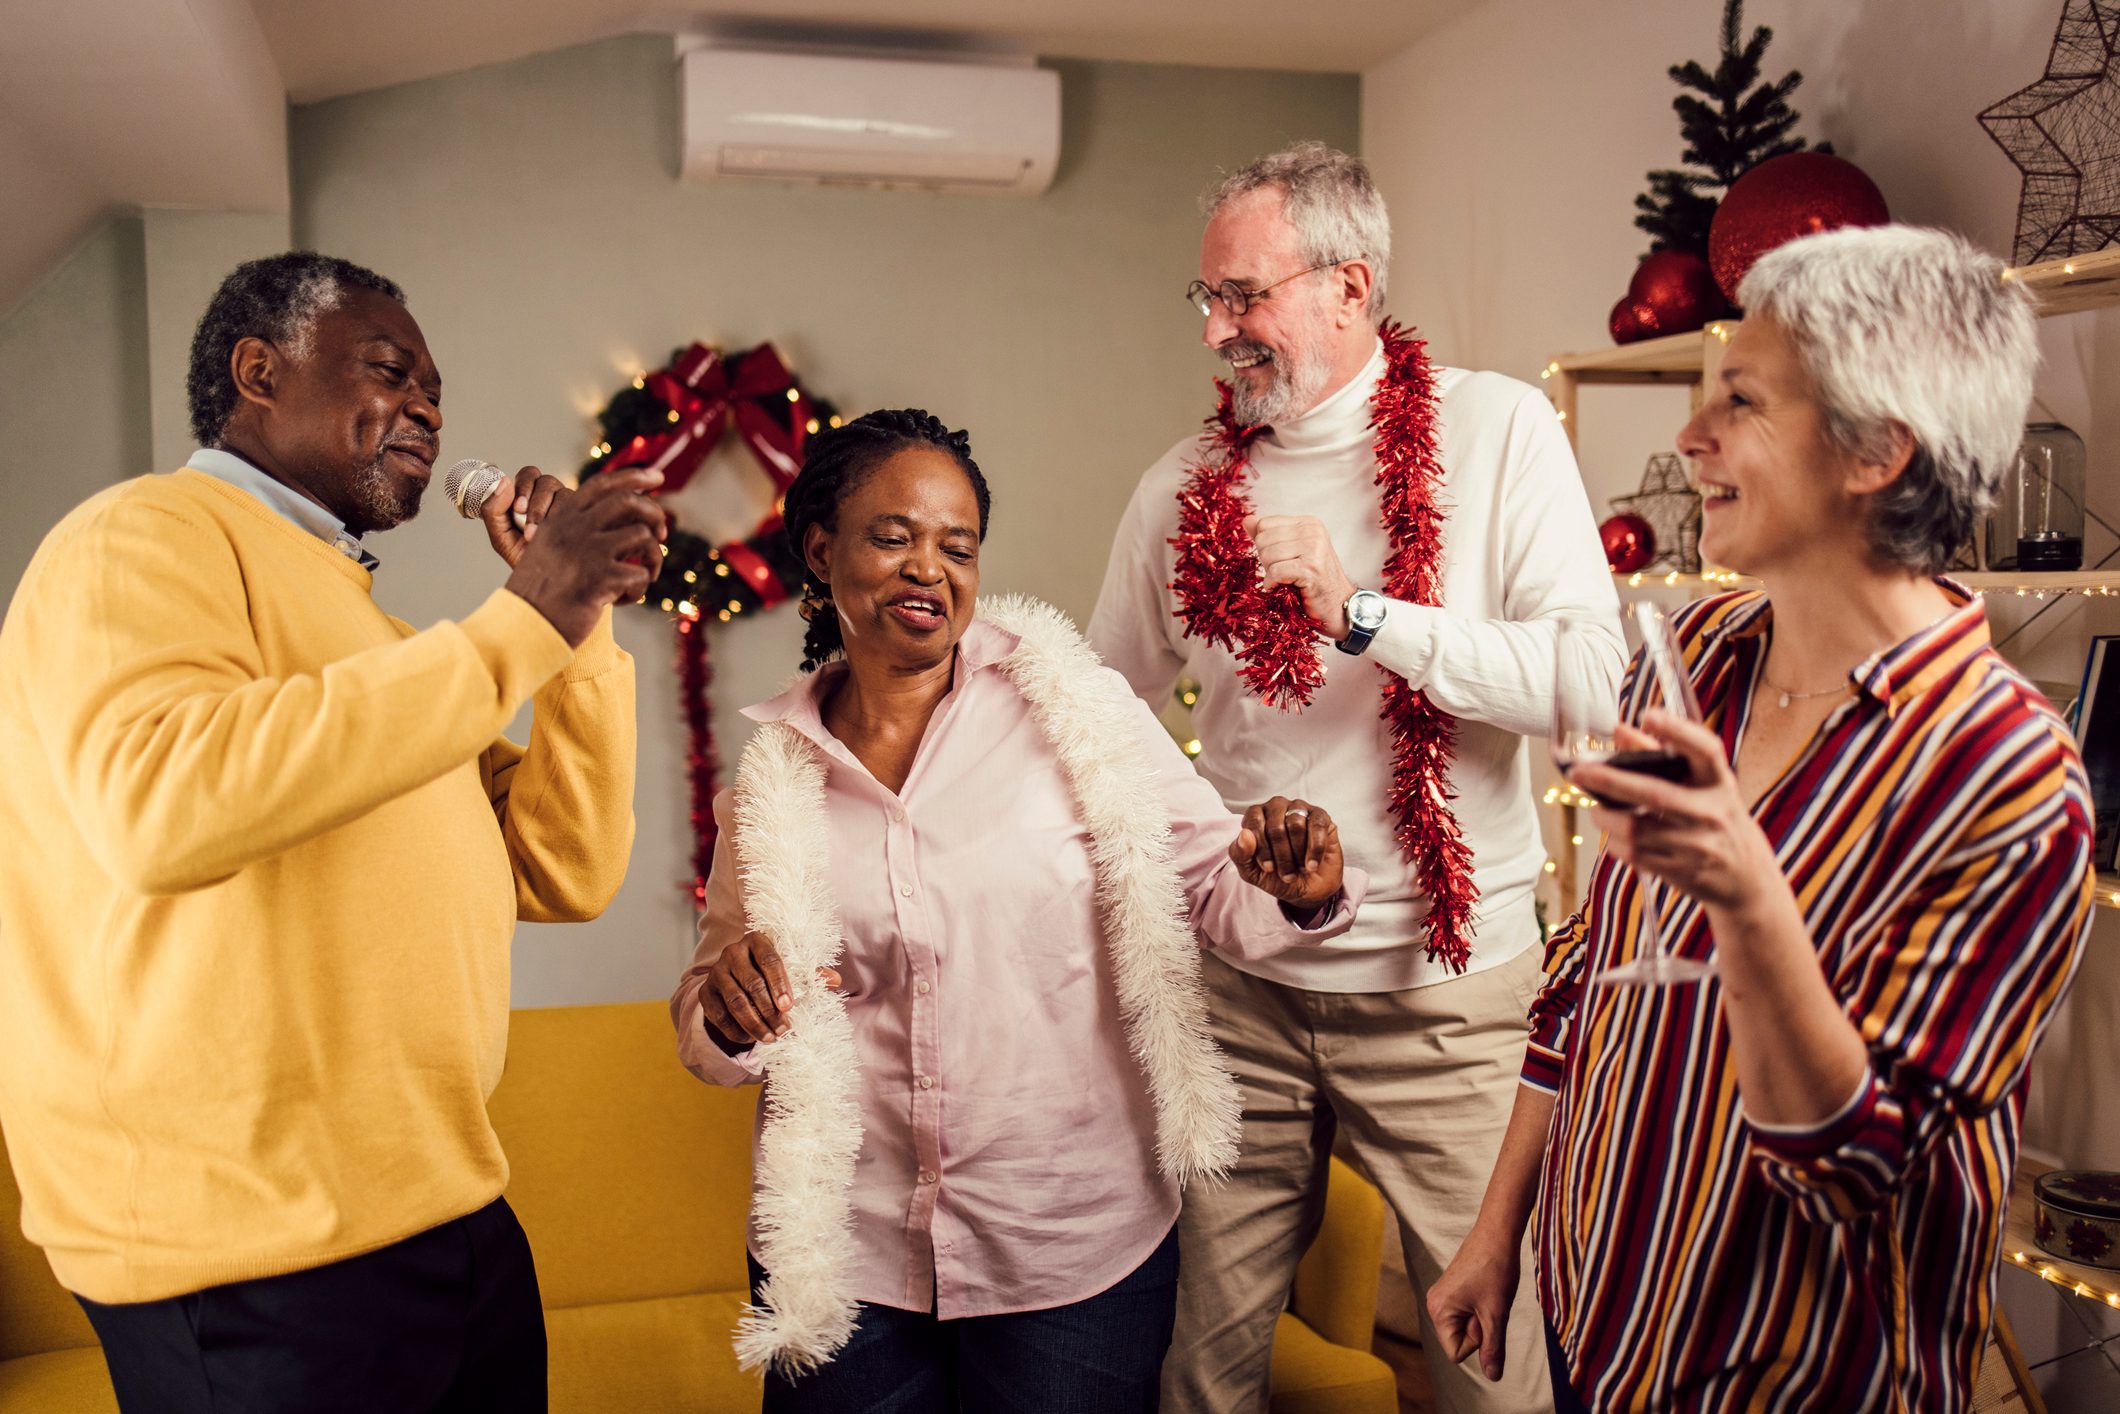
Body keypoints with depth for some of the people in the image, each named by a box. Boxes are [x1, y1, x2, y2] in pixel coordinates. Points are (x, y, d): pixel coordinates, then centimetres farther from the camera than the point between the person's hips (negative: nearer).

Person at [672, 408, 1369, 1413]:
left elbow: (1212, 885, -3)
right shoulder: (771, 774, 1)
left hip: (1075, 1248, -1)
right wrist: (726, 1009, -12)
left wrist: (1299, 894, -24)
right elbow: (709, 1032, 10)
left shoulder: (1072, 706, -7)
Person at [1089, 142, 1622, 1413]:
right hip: (1241, 983, 3)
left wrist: (1362, 611, -22)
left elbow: (1590, 678, -15)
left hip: (1446, 986, -2)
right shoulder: (1185, 487, 4)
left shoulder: (1498, 429, -5)